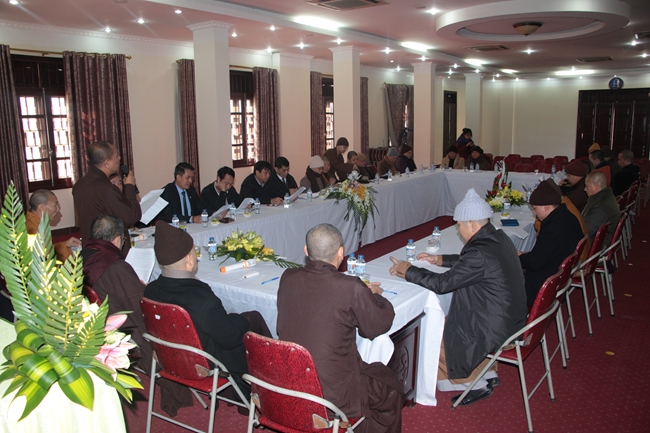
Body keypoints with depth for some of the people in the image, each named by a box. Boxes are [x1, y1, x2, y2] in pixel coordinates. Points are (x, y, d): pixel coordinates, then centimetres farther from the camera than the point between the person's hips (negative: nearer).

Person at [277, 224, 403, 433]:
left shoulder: (287, 278, -7)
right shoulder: (351, 289, -22)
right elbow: (379, 325, -6)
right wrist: (373, 295, 13)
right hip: (332, 394, -6)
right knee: (390, 386, 22)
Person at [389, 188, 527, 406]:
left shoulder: (481, 254, -30)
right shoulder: (498, 238, -1)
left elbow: (441, 284, -24)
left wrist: (407, 270, -12)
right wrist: (439, 259, 14)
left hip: (496, 328, -9)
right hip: (511, 316, 9)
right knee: (446, 321, 22)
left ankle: (476, 384, 18)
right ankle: (486, 373, 27)